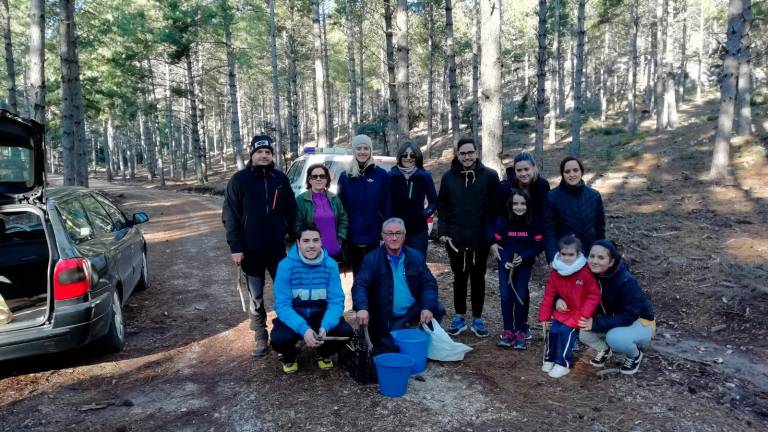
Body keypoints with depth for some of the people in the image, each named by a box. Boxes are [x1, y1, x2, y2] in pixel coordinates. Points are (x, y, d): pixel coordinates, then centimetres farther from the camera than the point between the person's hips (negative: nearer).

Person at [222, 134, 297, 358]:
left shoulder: (280, 178, 3)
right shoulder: (239, 179, -4)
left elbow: (291, 210, 7)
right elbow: (230, 216, -5)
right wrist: (235, 247, -10)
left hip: (277, 248, 2)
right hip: (250, 250, -1)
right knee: (256, 297, 9)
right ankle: (261, 338, 22)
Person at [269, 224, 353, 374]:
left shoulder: (331, 265, -11)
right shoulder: (286, 265, -17)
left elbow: (336, 301, -12)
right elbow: (282, 305, -20)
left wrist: (325, 327, -31)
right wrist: (303, 329, -35)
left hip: (320, 315, 2)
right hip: (293, 317, -2)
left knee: (345, 331, -24)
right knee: (279, 338, -32)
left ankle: (324, 353, 12)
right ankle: (288, 356, 8)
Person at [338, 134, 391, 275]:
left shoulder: (381, 175, -1)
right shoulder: (345, 176, 3)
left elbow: (387, 205, -2)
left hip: (372, 233, -2)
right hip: (352, 234, 2)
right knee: (357, 272, 13)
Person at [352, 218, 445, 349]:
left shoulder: (416, 256, 6)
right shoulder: (372, 259, -2)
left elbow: (429, 283, 1)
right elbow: (360, 285, -11)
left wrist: (428, 307, -17)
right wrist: (362, 308, -31)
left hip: (413, 313, 3)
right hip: (386, 320, -3)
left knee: (437, 310, -17)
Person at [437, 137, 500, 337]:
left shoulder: (490, 176, -5)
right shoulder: (449, 177, 1)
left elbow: (496, 207, -5)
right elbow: (442, 207, 5)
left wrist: (492, 235, -9)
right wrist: (443, 231, -5)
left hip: (480, 239, -1)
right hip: (455, 239, 2)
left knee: (478, 278, 12)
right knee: (459, 278, 13)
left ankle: (477, 318, 24)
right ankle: (459, 317, 26)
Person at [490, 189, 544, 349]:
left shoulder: (533, 222, -10)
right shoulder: (502, 221, -9)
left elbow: (539, 245, -6)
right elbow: (496, 242, -4)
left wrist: (523, 257, -18)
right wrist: (504, 261, -18)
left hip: (524, 264, -1)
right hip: (506, 263, 1)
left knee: (521, 296, -4)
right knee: (506, 296, -4)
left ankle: (521, 331, 10)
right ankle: (508, 330, 10)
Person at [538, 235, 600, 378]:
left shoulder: (586, 272, -20)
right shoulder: (555, 272, -5)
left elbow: (594, 295, -13)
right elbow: (549, 295, 2)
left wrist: (584, 315, -18)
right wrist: (544, 316, 5)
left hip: (579, 313, -5)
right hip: (563, 310, 5)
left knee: (566, 331, -20)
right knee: (553, 331, -7)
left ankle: (563, 364, -6)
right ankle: (550, 359, 15)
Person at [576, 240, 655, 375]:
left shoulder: (626, 281, -30)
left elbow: (628, 317, -31)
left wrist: (596, 324, -34)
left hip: (641, 322, -5)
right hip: (613, 320, 5)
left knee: (614, 337, -35)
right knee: (583, 332, -21)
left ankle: (635, 356, 0)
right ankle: (605, 350, 12)